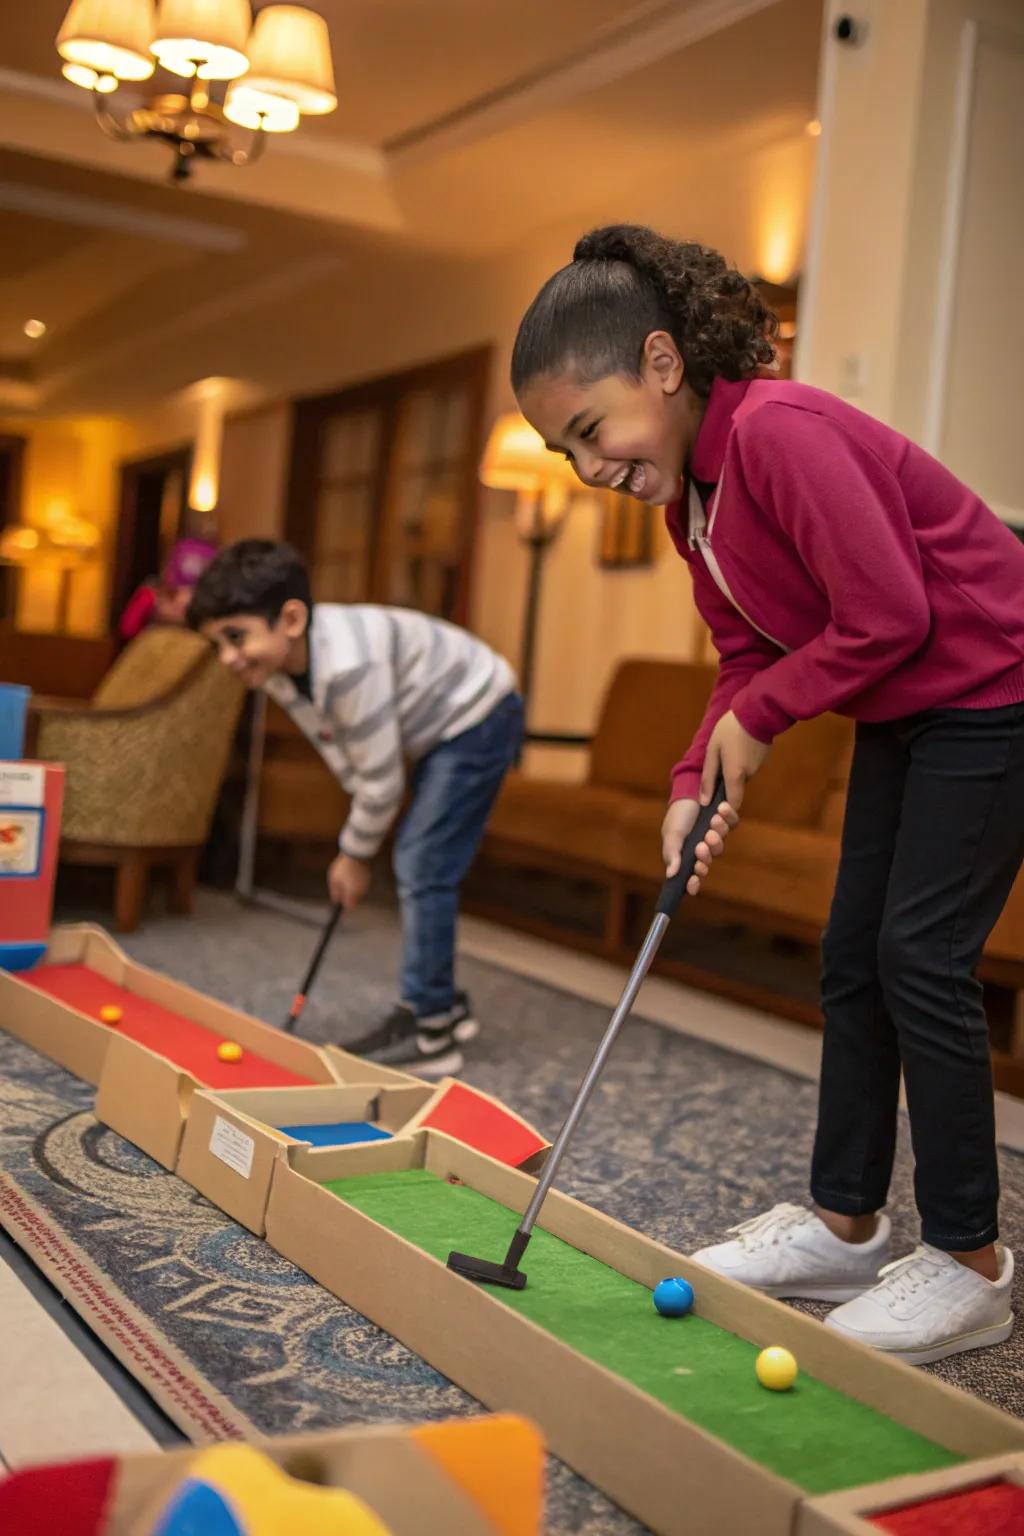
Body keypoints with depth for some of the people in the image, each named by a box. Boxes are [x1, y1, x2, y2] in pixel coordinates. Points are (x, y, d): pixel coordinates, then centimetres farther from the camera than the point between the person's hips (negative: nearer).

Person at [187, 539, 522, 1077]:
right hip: (443, 729, 9)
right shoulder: (278, 668, -9)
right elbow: (347, 756, 2)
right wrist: (356, 846, -1)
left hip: (479, 719, -9)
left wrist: (355, 853, -12)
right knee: (418, 868, 13)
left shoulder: (348, 664, -37)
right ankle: (441, 1008, 25)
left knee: (423, 869, -10)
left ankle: (429, 1033, -2)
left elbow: (380, 778, -28)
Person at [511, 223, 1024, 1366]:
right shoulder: (686, 492, 4)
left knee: (921, 954, -10)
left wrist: (759, 717, -15)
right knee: (853, 957, 9)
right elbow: (748, 658, 7)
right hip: (902, 711, 10)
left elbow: (887, 616, -27)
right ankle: (844, 1224, 20)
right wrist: (698, 784, -8)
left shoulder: (778, 431, -26)